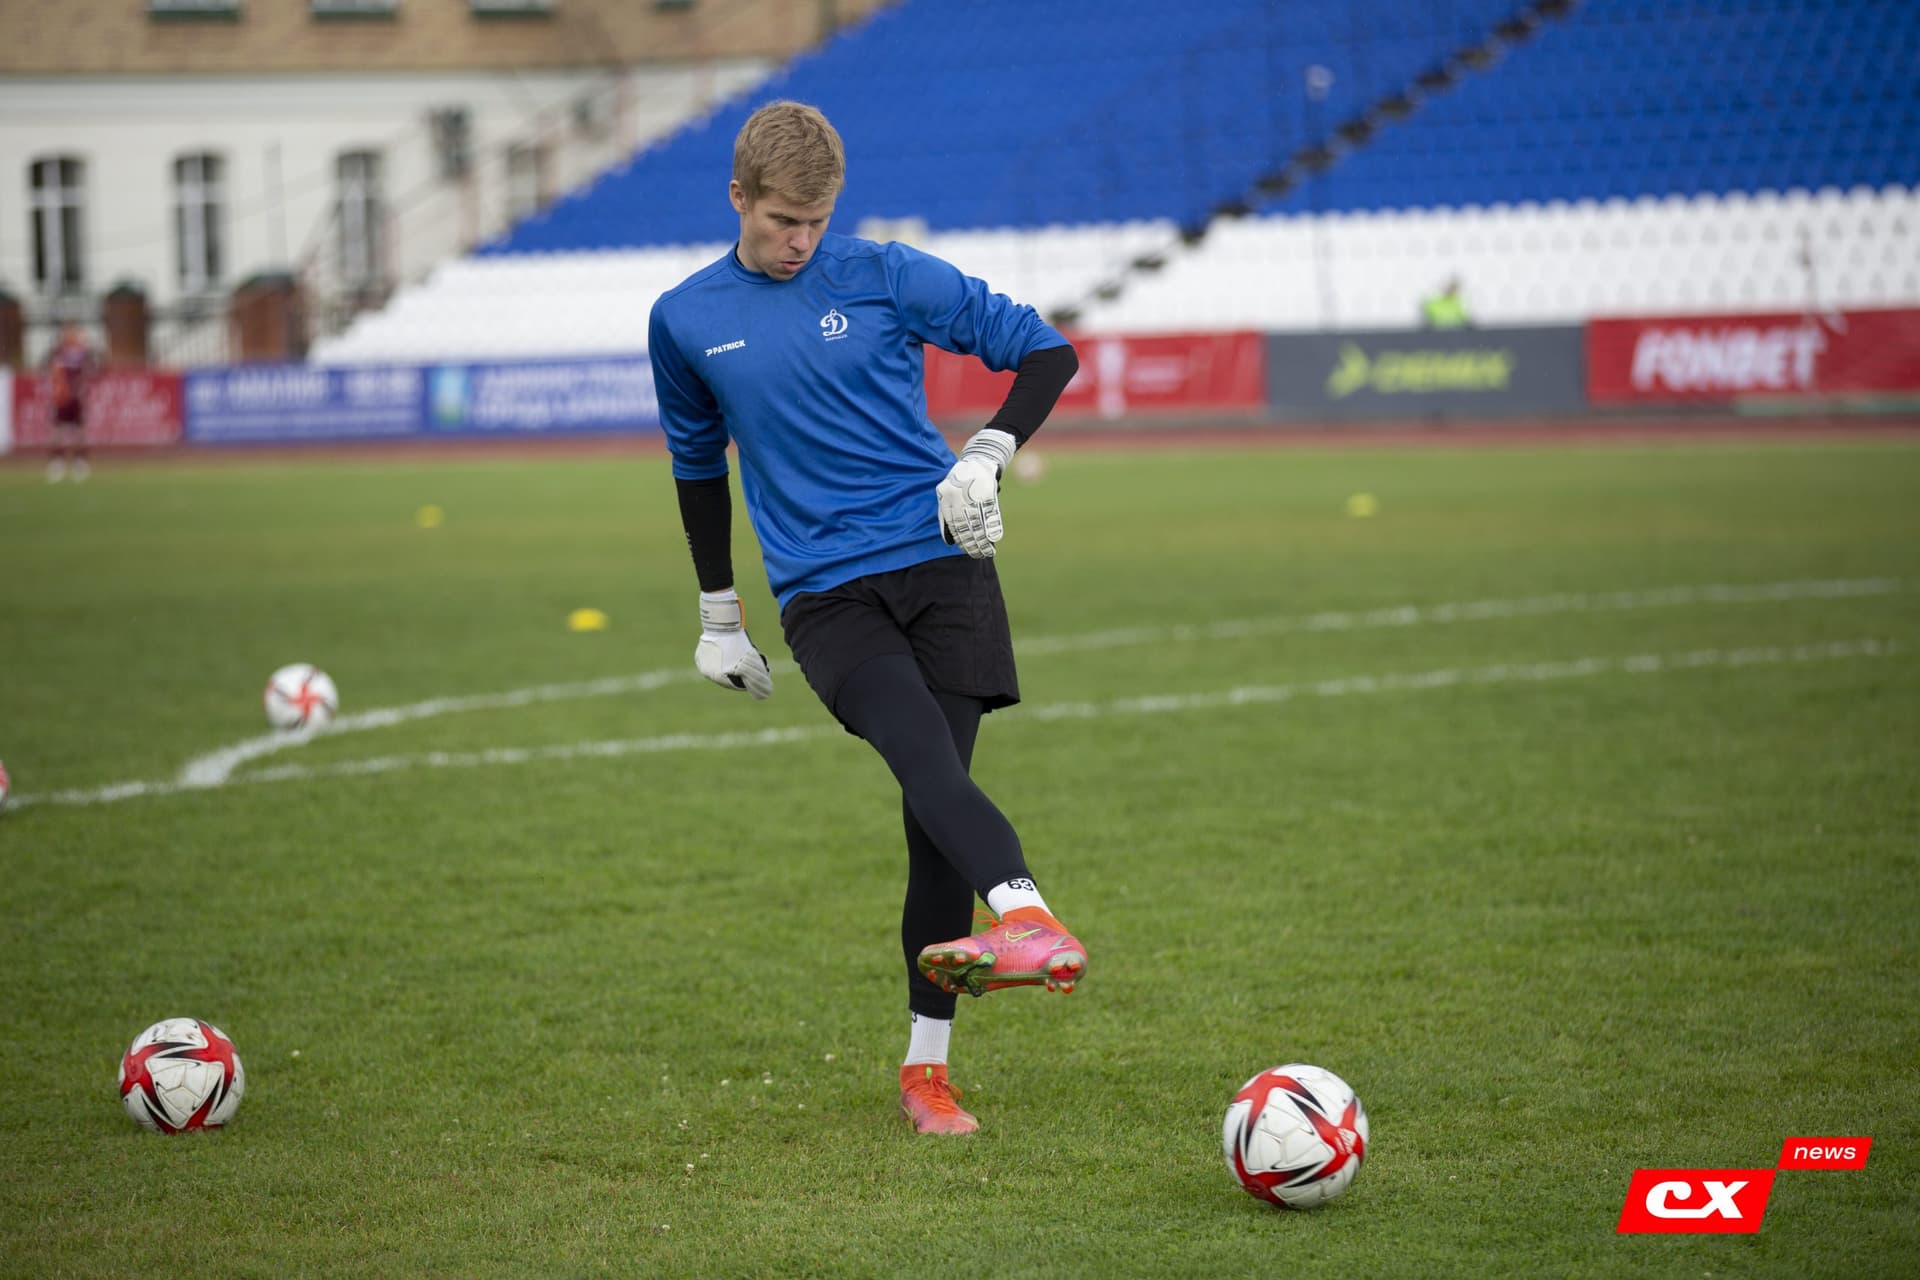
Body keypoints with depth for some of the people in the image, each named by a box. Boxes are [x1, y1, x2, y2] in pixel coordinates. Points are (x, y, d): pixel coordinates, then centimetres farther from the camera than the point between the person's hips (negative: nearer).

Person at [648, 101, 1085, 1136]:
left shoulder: (888, 279, 1)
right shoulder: (685, 321, 8)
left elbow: (1044, 350, 7)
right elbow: (698, 461, 23)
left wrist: (987, 455, -9)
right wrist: (718, 613, 26)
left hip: (941, 561, 0)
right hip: (824, 595, 0)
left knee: (933, 818, -6)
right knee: (927, 763, -28)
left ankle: (926, 1068, 3)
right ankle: (1029, 920, -53)